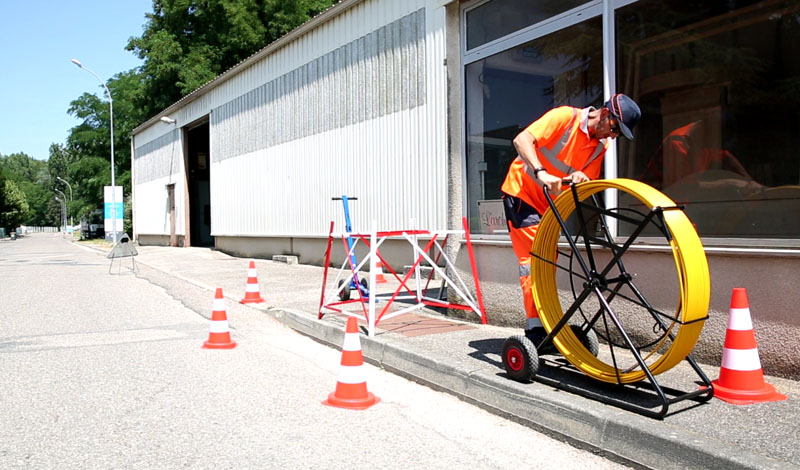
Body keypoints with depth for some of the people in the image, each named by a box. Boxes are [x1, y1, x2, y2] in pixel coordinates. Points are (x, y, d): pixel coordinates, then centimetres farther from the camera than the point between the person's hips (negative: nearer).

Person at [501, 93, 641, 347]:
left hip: (550, 204, 8)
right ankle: (535, 330, -13)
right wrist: (541, 173, -43)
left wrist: (580, 178, -20)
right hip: (522, 193, -8)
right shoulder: (565, 117, -17)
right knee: (533, 259, -14)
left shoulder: (601, 145, 2)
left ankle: (546, 327, 19)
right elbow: (522, 139, -28)